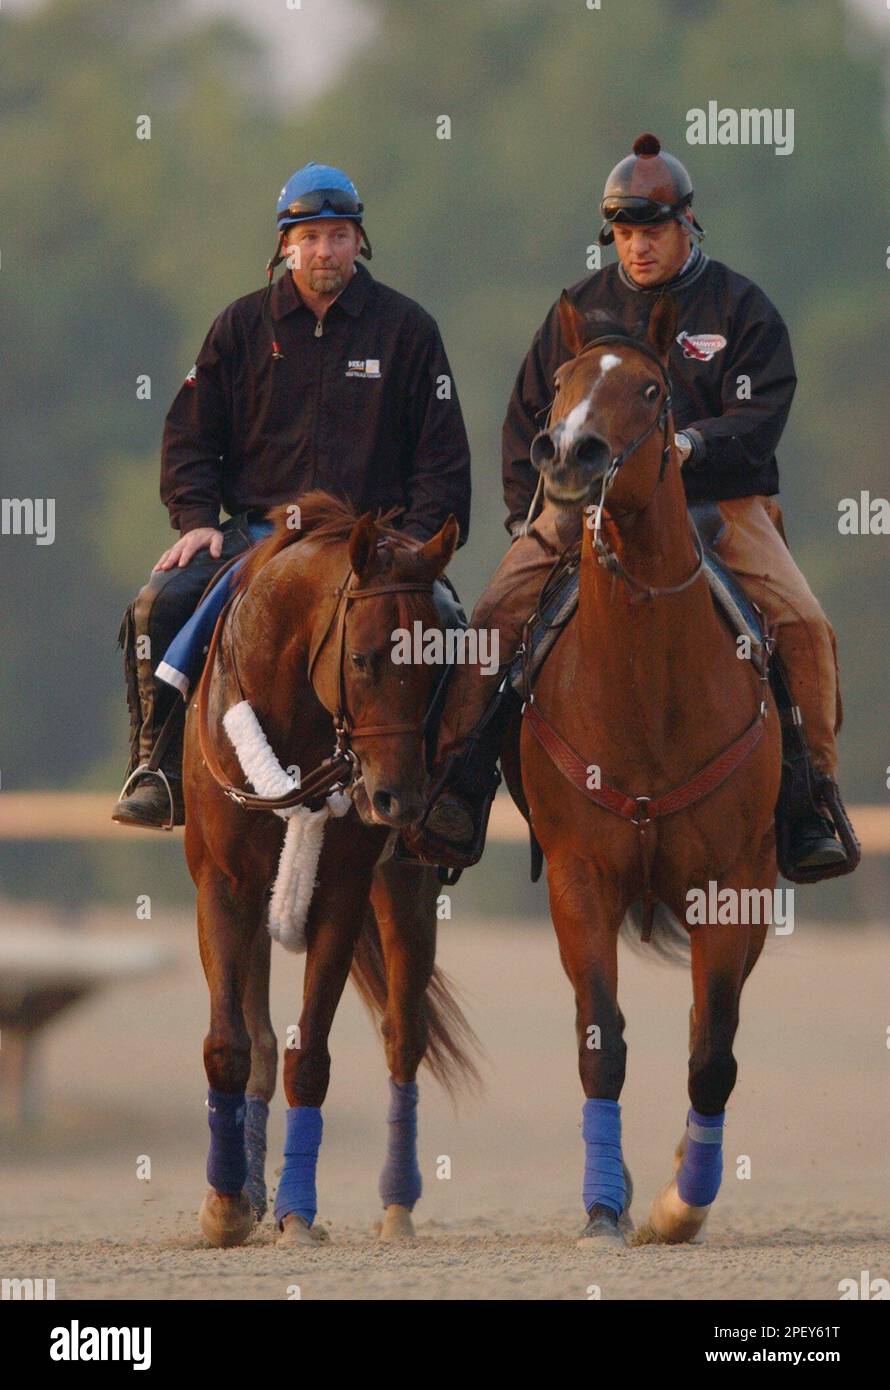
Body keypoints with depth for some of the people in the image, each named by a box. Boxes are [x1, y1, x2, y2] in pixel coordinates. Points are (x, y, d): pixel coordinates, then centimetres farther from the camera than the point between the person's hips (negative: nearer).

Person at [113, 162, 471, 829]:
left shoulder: (407, 328, 6)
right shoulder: (244, 325, 10)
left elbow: (442, 454, 7)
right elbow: (190, 435, 14)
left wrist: (419, 541, -8)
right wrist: (196, 519, -3)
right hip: (259, 529, 2)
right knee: (159, 605, -21)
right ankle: (159, 769, -11)